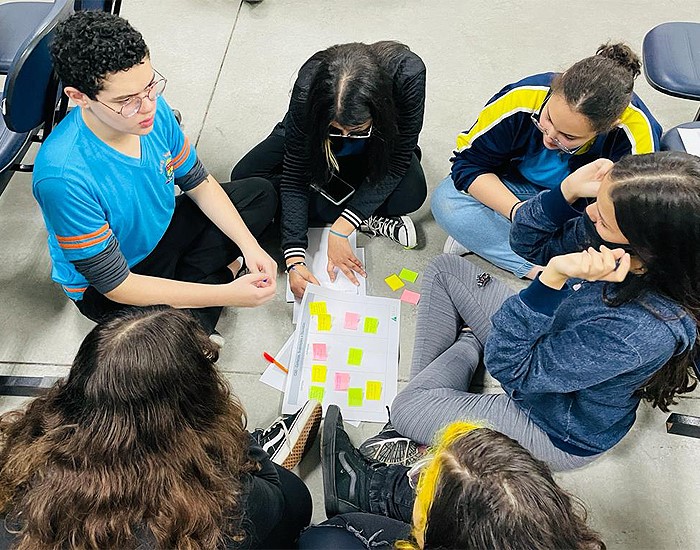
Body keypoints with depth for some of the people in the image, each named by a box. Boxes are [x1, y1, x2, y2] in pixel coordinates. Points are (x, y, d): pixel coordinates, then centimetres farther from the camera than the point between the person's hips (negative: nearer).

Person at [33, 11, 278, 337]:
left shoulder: (153, 108, -19)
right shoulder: (62, 176, -36)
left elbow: (198, 183, -2)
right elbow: (114, 284, -28)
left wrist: (249, 245, -15)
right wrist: (227, 295, -32)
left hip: (162, 229, 7)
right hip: (104, 287, -6)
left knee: (261, 194, 6)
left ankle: (188, 277, -5)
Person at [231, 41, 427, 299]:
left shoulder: (408, 73, -39)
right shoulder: (308, 86, -37)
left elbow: (398, 162, -29)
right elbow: (294, 176, -30)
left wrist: (340, 230, -33)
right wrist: (294, 260, -37)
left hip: (374, 148, -2)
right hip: (313, 136, 2)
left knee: (411, 193, -33)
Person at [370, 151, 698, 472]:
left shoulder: (643, 331, -42)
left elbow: (510, 369, -35)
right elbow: (528, 244, -6)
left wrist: (553, 278, -48)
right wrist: (569, 190, -27)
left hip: (560, 433, -6)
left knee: (407, 411, -7)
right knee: (446, 268, 6)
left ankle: (469, 348, 20)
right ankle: (424, 388, 16)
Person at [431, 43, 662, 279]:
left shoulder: (636, 132, -30)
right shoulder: (521, 98, -28)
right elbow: (468, 164, -18)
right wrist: (520, 213, -29)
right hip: (517, 191, 1)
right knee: (446, 201, -24)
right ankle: (541, 269, -25)